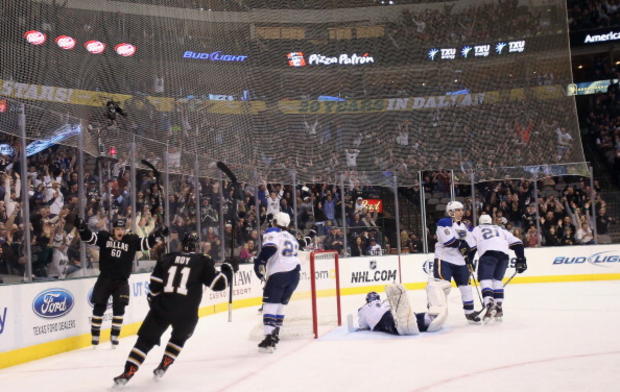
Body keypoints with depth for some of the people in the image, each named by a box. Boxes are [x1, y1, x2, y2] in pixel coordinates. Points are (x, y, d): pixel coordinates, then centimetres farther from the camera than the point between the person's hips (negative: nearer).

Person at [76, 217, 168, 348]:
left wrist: (158, 234, -20)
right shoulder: (104, 237, -3)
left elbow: (147, 243, -4)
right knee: (99, 307, 4)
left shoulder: (132, 240, -1)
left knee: (119, 307, -2)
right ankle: (95, 335, 16)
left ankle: (114, 336, 11)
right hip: (104, 279, 0)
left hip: (121, 281, 1)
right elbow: (88, 237, -8)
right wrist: (81, 227, -26)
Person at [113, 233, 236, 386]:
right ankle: (162, 367, 23)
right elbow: (218, 284, 1)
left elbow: (154, 285, 8)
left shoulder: (167, 258, 11)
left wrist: (153, 301, 23)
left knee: (146, 339, 10)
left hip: (162, 307, 1)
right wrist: (228, 269, 17)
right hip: (186, 312, -1)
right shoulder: (203, 261, 3)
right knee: (179, 337, 28)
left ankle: (128, 373, 1)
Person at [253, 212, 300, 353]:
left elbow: (269, 248, -19)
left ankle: (269, 339, -17)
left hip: (278, 273, -7)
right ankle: (275, 334, 22)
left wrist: (260, 262, -14)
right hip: (294, 273, 7)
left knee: (270, 304, -7)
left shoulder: (272, 232, -1)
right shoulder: (291, 237, 23)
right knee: (281, 304, 18)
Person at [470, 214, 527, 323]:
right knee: (497, 280, 18)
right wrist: (521, 259, 21)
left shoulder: (476, 230, 28)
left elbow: (472, 247, 12)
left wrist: (469, 262, 15)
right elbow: (516, 242, 23)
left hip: (488, 252, -4)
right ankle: (498, 308, 13)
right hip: (504, 254, 4)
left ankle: (489, 304, -31)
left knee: (485, 280, -9)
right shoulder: (501, 229, 35)